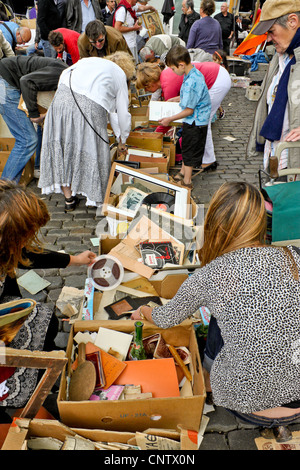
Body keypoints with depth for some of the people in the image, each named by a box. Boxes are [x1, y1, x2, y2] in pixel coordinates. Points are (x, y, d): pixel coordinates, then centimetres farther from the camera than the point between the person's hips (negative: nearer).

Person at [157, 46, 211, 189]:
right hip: (197, 119, 10)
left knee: (189, 150, 4)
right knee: (186, 147, 23)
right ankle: (182, 172, 41)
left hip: (194, 122, -10)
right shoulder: (195, 72, 1)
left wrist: (170, 119, -16)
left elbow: (189, 110, -25)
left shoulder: (191, 83, -29)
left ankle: (187, 181, 18)